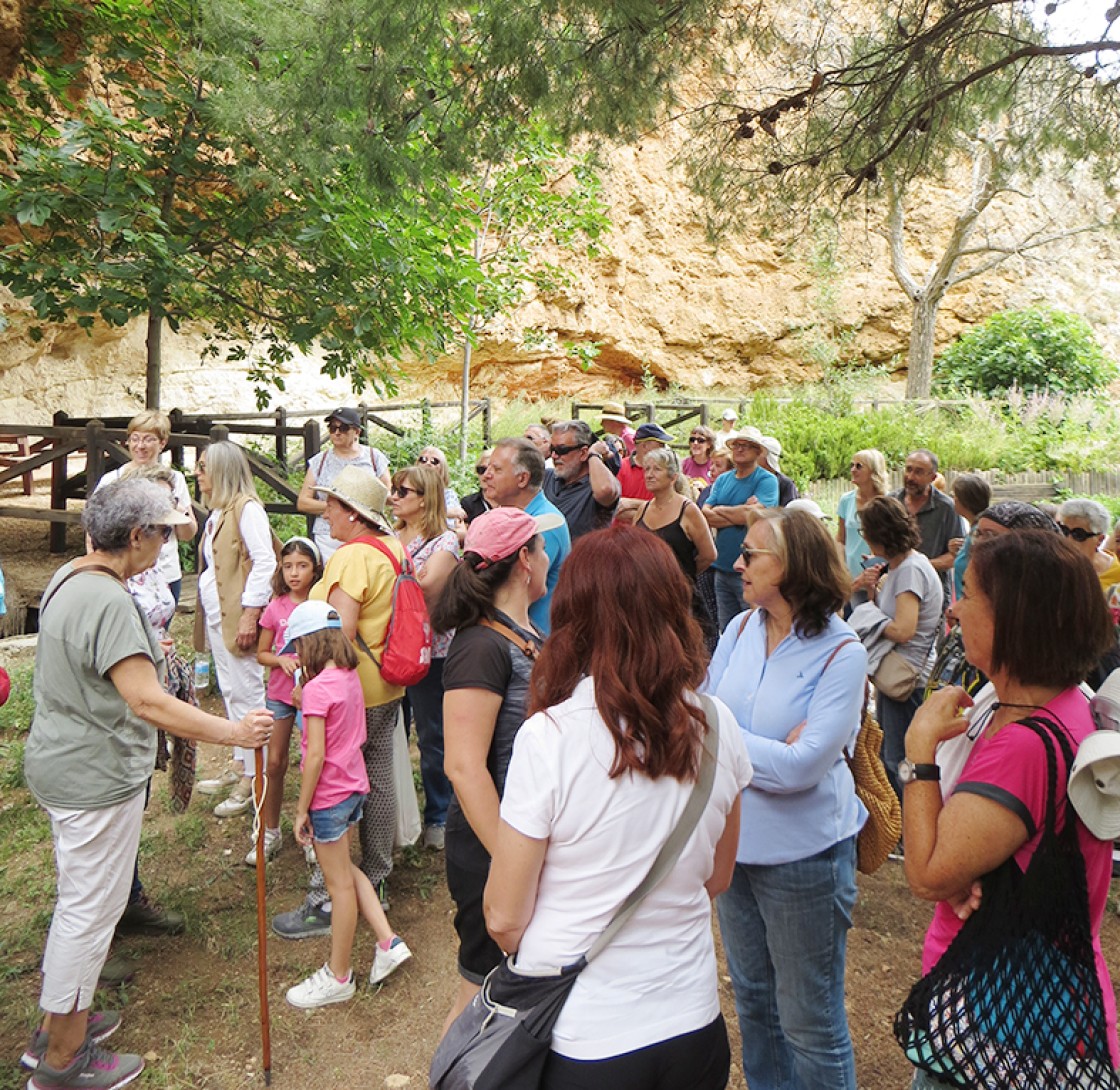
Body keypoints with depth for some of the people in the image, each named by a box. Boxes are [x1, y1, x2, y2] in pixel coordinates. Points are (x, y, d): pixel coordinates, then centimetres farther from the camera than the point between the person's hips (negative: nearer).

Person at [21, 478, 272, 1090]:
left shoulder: (68, 578, 5)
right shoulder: (109, 603, -27)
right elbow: (147, 702, -33)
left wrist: (146, 645, 30)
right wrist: (234, 733, -29)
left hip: (63, 764, 10)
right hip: (96, 780, -10)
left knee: (79, 901, 24)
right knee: (90, 909, 5)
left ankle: (58, 1023, 41)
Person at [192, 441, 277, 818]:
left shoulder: (247, 507, -13)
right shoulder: (218, 511, 15)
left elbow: (264, 561, -21)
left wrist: (251, 613, -24)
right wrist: (206, 616, 14)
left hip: (237, 616, -10)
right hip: (216, 614, 10)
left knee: (246, 694, -3)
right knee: (230, 693, 17)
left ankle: (253, 778, 5)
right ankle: (240, 765, 29)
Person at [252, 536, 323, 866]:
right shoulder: (275, 608, -2)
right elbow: (261, 653, 5)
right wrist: (281, 659, -14)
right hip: (280, 693, 2)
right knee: (275, 762, 8)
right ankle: (270, 833, 24)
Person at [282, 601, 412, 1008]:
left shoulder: (318, 687, -22)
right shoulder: (350, 676, 3)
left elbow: (316, 754, -22)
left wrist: (301, 809, -14)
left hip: (329, 793, -8)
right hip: (354, 785, 8)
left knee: (340, 883, 5)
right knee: (345, 870, 23)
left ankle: (338, 977, 22)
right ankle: (388, 941, 23)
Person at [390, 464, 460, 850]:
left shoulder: (445, 540, -8)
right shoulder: (392, 537, 9)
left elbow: (424, 587, -23)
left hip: (430, 651, -5)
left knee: (433, 738, 7)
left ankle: (438, 817, 24)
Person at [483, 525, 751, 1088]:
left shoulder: (548, 737, -23)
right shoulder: (716, 726, -10)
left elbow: (504, 918, -13)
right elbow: (716, 880, 5)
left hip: (578, 1043, -4)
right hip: (693, 1026, 4)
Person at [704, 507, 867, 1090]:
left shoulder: (841, 652, -18)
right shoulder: (740, 630, -2)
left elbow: (802, 766, -24)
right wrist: (766, 750, -17)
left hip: (803, 853, -6)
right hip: (734, 841, 6)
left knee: (809, 1021, 11)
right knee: (752, 999, 24)